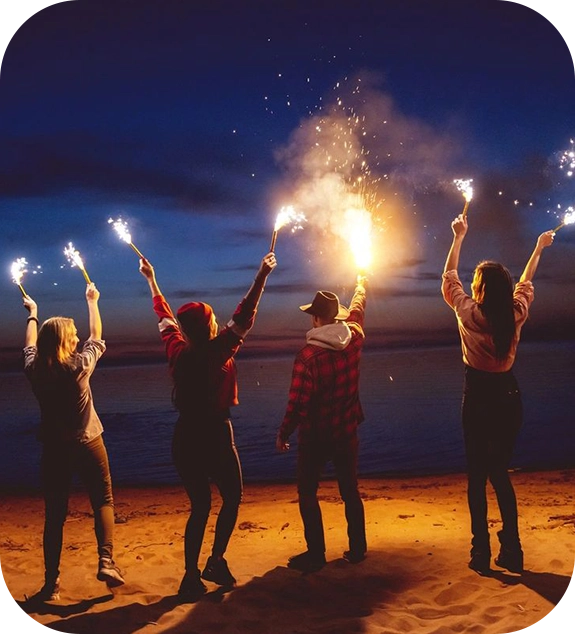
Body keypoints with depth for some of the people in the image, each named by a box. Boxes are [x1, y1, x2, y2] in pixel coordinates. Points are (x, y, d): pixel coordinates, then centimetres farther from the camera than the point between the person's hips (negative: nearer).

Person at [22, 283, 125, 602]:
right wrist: (92, 301, 18)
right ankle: (106, 560, -6)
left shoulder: (35, 370, -6)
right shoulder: (80, 365, -13)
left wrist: (32, 314, 33)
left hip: (54, 449, 3)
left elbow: (31, 346, 17)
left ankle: (51, 582, 8)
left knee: (55, 514, 8)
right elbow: (97, 337, 5)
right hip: (88, 444, -3)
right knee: (103, 501, 11)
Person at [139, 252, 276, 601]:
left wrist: (152, 281, 28)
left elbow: (165, 318, 15)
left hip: (186, 437, 5)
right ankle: (217, 560, 10)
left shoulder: (178, 352, 0)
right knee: (232, 497, 16)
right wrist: (262, 276, -4)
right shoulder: (219, 352, -13)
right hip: (215, 434, -5)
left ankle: (192, 576, 10)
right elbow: (244, 316, -11)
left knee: (200, 504, 13)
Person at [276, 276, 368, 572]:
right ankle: (357, 548, 23)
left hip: (315, 436, -5)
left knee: (307, 493, 8)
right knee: (350, 490, 17)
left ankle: (316, 554, 10)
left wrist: (283, 433, -6)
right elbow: (357, 311, 18)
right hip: (346, 432, 5)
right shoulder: (354, 338, -5)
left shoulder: (308, 354, -21)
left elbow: (298, 401, -20)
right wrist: (361, 286, 38)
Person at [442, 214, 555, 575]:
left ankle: (481, 552, 5)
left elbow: (449, 277, 4)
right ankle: (512, 552, 13)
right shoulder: (516, 315, -5)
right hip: (509, 396, 3)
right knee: (501, 472, 13)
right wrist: (538, 249, 32)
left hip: (478, 397, -3)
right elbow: (526, 284, 17)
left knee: (477, 474, 5)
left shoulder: (469, 314, -12)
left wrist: (459, 237, 16)